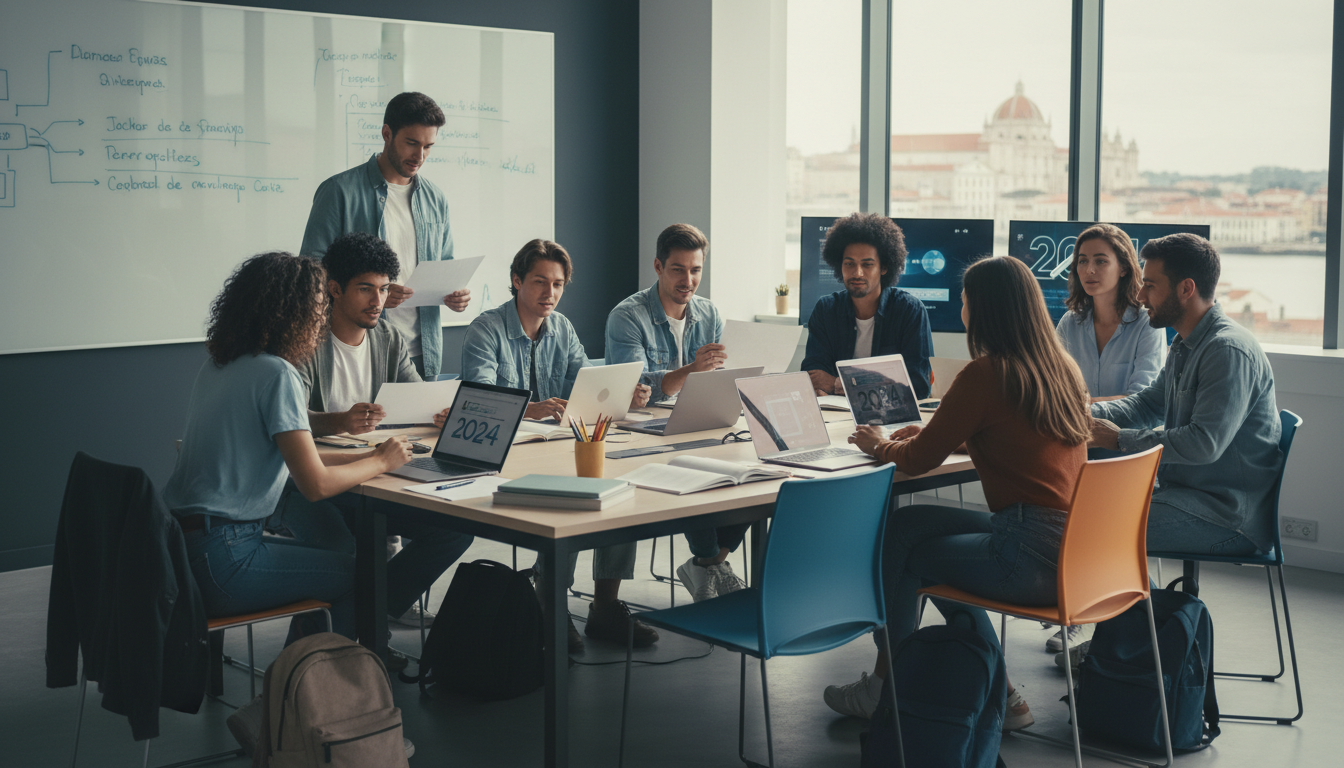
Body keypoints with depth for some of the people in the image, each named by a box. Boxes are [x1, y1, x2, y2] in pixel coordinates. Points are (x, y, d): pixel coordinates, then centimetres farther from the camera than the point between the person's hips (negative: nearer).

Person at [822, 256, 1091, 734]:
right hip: (1076, 546, 8)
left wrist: (879, 445, 16)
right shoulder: (1060, 368, 11)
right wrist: (932, 432, 29)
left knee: (901, 546, 11)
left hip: (1033, 559, -8)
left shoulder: (985, 373, -13)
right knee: (909, 524, 20)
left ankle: (886, 688, 28)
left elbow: (918, 461, -5)